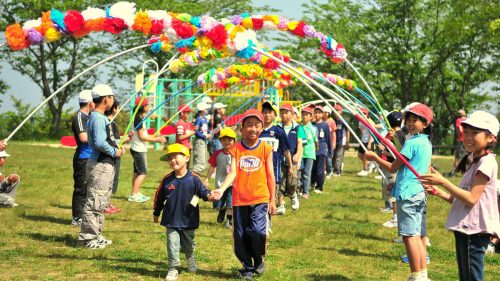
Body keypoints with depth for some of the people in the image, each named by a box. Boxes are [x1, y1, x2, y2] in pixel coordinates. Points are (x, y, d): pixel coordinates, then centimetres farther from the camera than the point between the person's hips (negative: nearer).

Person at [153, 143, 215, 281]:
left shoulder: (194, 178, -10)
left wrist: (208, 196, -35)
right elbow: (159, 197, 8)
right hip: (171, 220, 0)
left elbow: (203, 191, -11)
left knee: (188, 244, 17)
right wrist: (156, 213, 14)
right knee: (172, 245, -2)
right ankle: (173, 269, 8)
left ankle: (190, 260, 47)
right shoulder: (167, 180, -4)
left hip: (189, 220, 0)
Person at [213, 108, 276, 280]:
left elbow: (270, 175, 6)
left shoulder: (265, 148, 2)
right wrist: (221, 189, -23)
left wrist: (272, 201, 7)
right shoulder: (236, 149, 2)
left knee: (257, 231, -17)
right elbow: (233, 173, -6)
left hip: (260, 198, -2)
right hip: (239, 199, 2)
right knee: (240, 235, 6)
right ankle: (247, 267, 25)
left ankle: (259, 261, 10)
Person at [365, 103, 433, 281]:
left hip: (407, 194, -9)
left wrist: (374, 157, 1)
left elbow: (392, 168, -12)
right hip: (419, 193, 9)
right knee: (415, 236, 12)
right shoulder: (427, 143, 14)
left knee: (409, 236, -5)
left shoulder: (412, 143, -14)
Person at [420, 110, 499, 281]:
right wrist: (439, 192, 6)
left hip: (474, 231, -10)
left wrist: (443, 182, -18)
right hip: (466, 230, 10)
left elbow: (471, 199, -19)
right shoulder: (476, 162, 19)